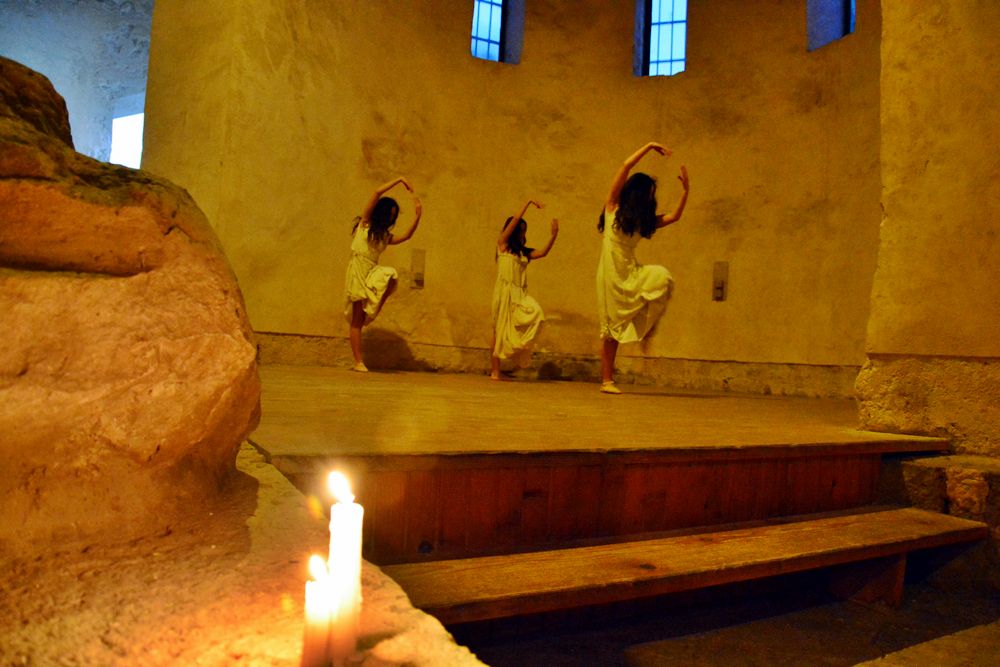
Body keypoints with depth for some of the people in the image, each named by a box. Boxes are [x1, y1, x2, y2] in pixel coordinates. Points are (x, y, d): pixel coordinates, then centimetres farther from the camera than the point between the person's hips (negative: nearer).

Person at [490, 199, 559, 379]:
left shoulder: (525, 252, 19)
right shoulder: (502, 244, 6)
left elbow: (543, 252, 4)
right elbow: (515, 220, -1)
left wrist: (554, 235, -5)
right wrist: (529, 202, 1)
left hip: (520, 293, 5)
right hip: (505, 291, -5)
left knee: (537, 313, -18)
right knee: (500, 329, -4)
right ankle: (494, 370, 1)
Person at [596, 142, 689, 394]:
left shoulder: (644, 220, 14)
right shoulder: (613, 206, 0)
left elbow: (674, 216, 11)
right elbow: (626, 165, -7)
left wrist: (686, 189, 7)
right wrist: (649, 146, -1)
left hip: (632, 273, 5)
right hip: (611, 273, -5)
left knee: (662, 277, -25)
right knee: (611, 328, -2)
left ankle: (645, 325, -6)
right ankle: (606, 380, 9)